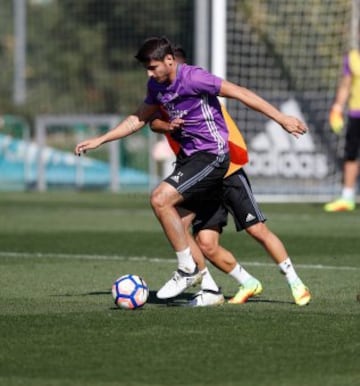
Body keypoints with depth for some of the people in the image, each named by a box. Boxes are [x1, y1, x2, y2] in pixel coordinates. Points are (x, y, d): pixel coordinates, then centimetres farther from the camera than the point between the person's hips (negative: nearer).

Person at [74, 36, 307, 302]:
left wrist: (281, 118, -18)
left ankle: (188, 270, -10)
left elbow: (240, 93, -17)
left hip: (212, 155, -9)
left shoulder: (193, 78, -17)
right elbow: (138, 120, 24)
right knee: (175, 221, 6)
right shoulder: (157, 86, 8)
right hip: (188, 155, 9)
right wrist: (99, 140, 20)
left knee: (160, 198, -20)